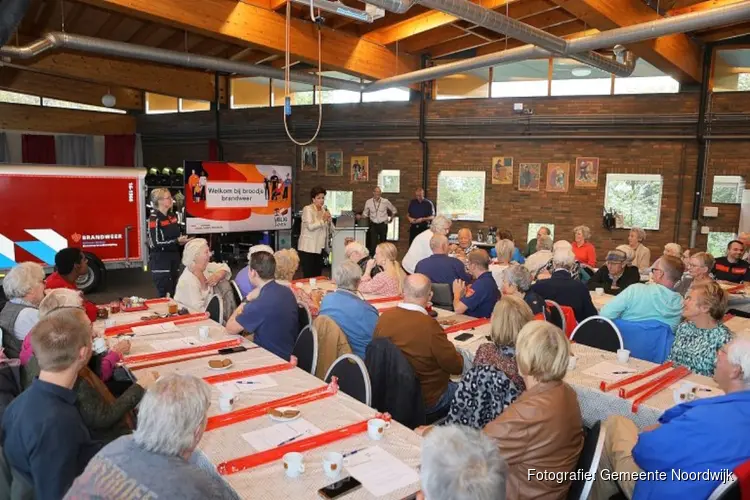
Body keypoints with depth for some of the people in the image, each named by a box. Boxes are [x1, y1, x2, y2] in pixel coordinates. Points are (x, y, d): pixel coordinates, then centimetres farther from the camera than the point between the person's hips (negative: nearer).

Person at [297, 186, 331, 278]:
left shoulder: (324, 209, 13)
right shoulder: (307, 209, -8)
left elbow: (326, 228, 17)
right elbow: (310, 226, -22)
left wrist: (329, 221, -2)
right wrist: (322, 220, -21)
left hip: (320, 247, 7)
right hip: (308, 248, -7)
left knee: (318, 275, 9)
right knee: (308, 275, -5)